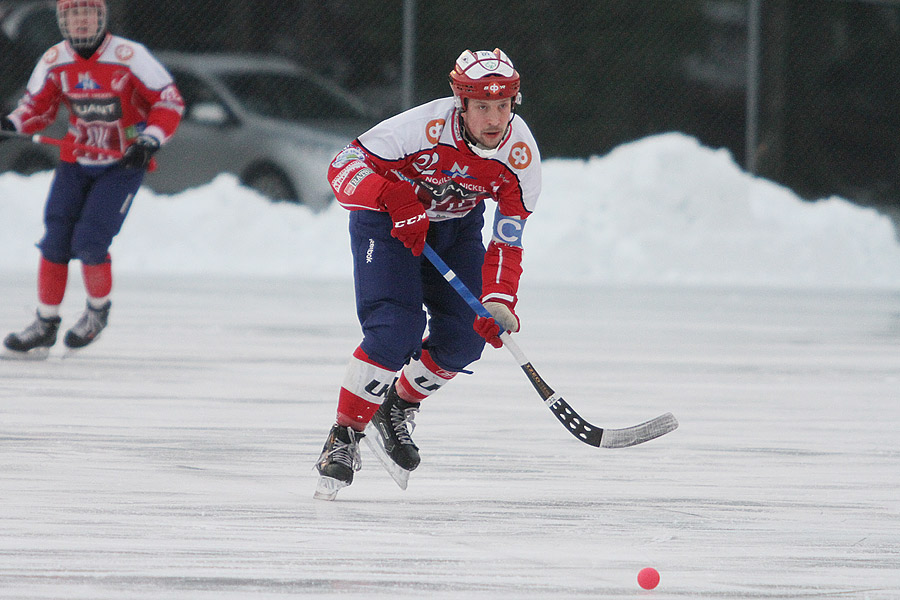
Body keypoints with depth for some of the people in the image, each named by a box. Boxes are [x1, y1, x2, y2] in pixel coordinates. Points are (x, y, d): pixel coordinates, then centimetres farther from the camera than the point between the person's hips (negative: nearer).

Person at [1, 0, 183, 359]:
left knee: (89, 243, -14)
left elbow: (170, 101, -12)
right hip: (76, 160, 4)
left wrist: (150, 141, -25)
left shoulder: (129, 57, -19)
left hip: (123, 164, -4)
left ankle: (99, 309, 14)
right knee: (55, 241, -2)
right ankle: (46, 324, 11)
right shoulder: (54, 61, -5)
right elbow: (37, 106, 9)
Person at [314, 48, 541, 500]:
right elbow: (344, 166, -29)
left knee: (464, 339, -5)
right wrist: (394, 196, -47)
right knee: (396, 330, -22)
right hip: (387, 221, -5)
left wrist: (498, 301, -31)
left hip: (457, 225, 5)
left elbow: (507, 239, -17)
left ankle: (397, 411, 23)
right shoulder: (425, 127, -34)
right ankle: (343, 437, -8)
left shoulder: (522, 154, -21)